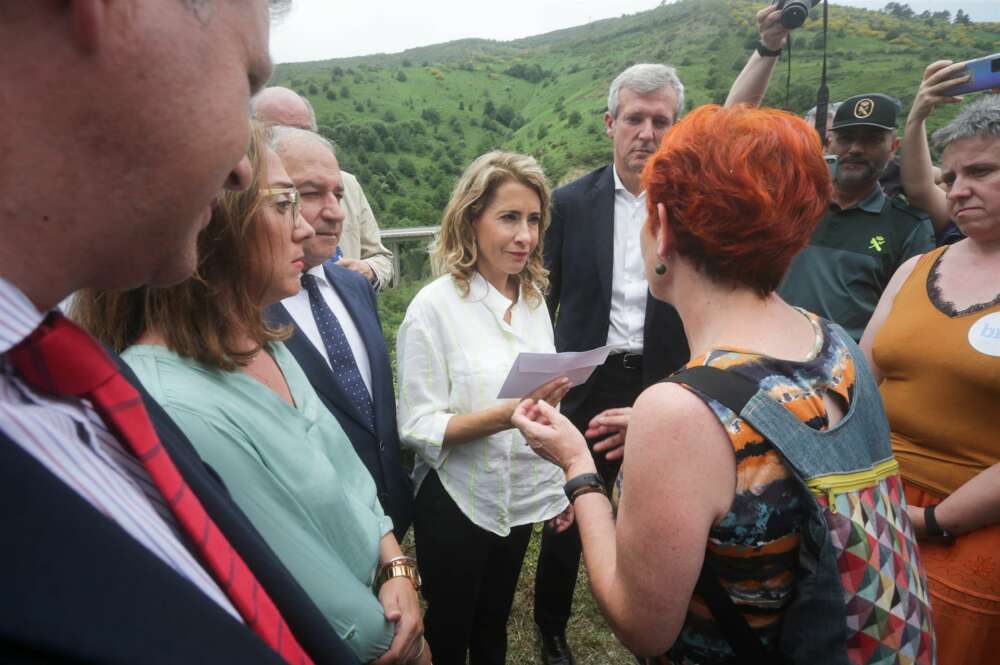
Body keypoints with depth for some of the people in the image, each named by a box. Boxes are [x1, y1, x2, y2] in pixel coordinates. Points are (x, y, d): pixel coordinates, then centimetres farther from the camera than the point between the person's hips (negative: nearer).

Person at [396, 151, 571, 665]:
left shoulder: (534, 299, -1)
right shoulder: (434, 306, -18)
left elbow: (543, 406, 8)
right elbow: (417, 427, -20)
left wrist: (559, 485, 9)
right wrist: (506, 415, -32)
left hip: (521, 499, 5)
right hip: (457, 505, -5)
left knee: (495, 624, 25)